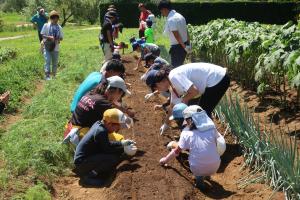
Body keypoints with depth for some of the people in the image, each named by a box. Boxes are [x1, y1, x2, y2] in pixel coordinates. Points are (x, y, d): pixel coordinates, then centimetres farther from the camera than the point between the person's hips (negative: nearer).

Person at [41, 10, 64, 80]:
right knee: (48, 61, -10)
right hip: (47, 47, -3)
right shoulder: (46, 25, -3)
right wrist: (49, 37, -19)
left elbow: (61, 37, 10)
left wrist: (58, 39, -13)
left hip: (56, 47, 3)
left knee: (55, 62, 10)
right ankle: (47, 76, -7)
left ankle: (54, 76, 23)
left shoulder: (59, 27, 6)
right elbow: (42, 35, -3)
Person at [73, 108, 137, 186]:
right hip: (82, 162, -10)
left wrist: (122, 143, 11)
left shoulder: (98, 124, 4)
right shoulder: (101, 131, -24)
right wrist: (124, 150, -9)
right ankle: (88, 176, -9)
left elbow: (106, 144, 16)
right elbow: (107, 149, -15)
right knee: (114, 158, -22)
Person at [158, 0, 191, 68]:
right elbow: (186, 32, 10)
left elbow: (177, 36, -22)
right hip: (184, 45, 9)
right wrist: (188, 44, 11)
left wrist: (184, 47, -18)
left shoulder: (170, 20, -18)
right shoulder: (179, 16, 9)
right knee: (180, 66, 19)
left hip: (177, 47, -9)